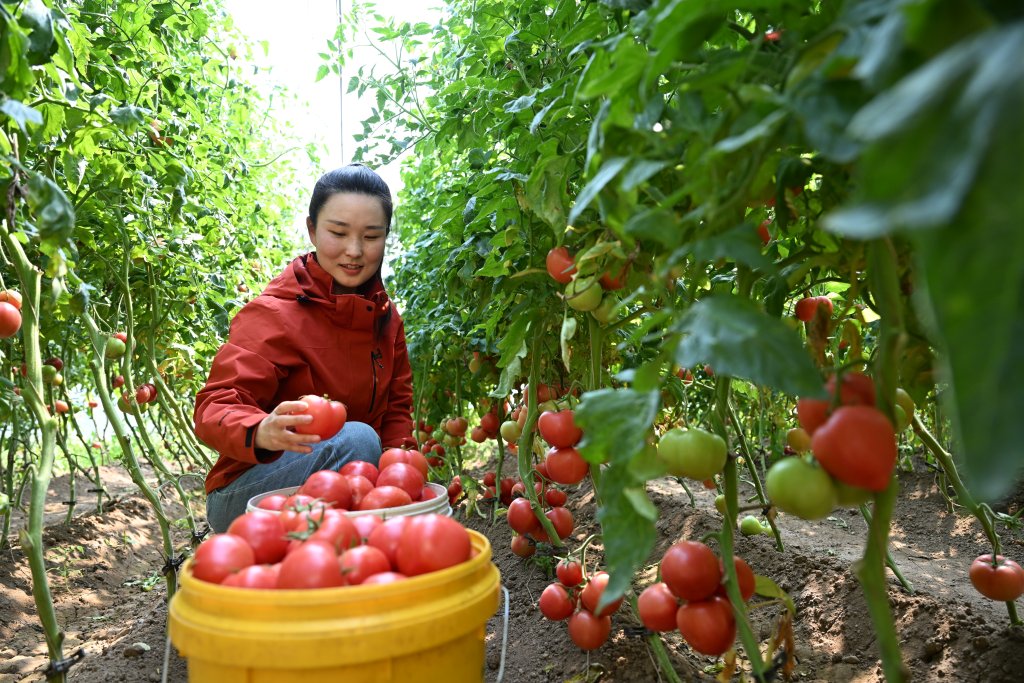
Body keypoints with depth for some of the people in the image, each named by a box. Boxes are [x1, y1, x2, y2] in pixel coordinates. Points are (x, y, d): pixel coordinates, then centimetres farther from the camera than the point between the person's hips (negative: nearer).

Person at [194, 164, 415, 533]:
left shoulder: (385, 318, 4)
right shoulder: (272, 313, -16)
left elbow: (397, 407, 8)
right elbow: (214, 407, -26)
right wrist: (261, 433, -49)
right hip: (244, 494, -5)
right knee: (357, 437, -31)